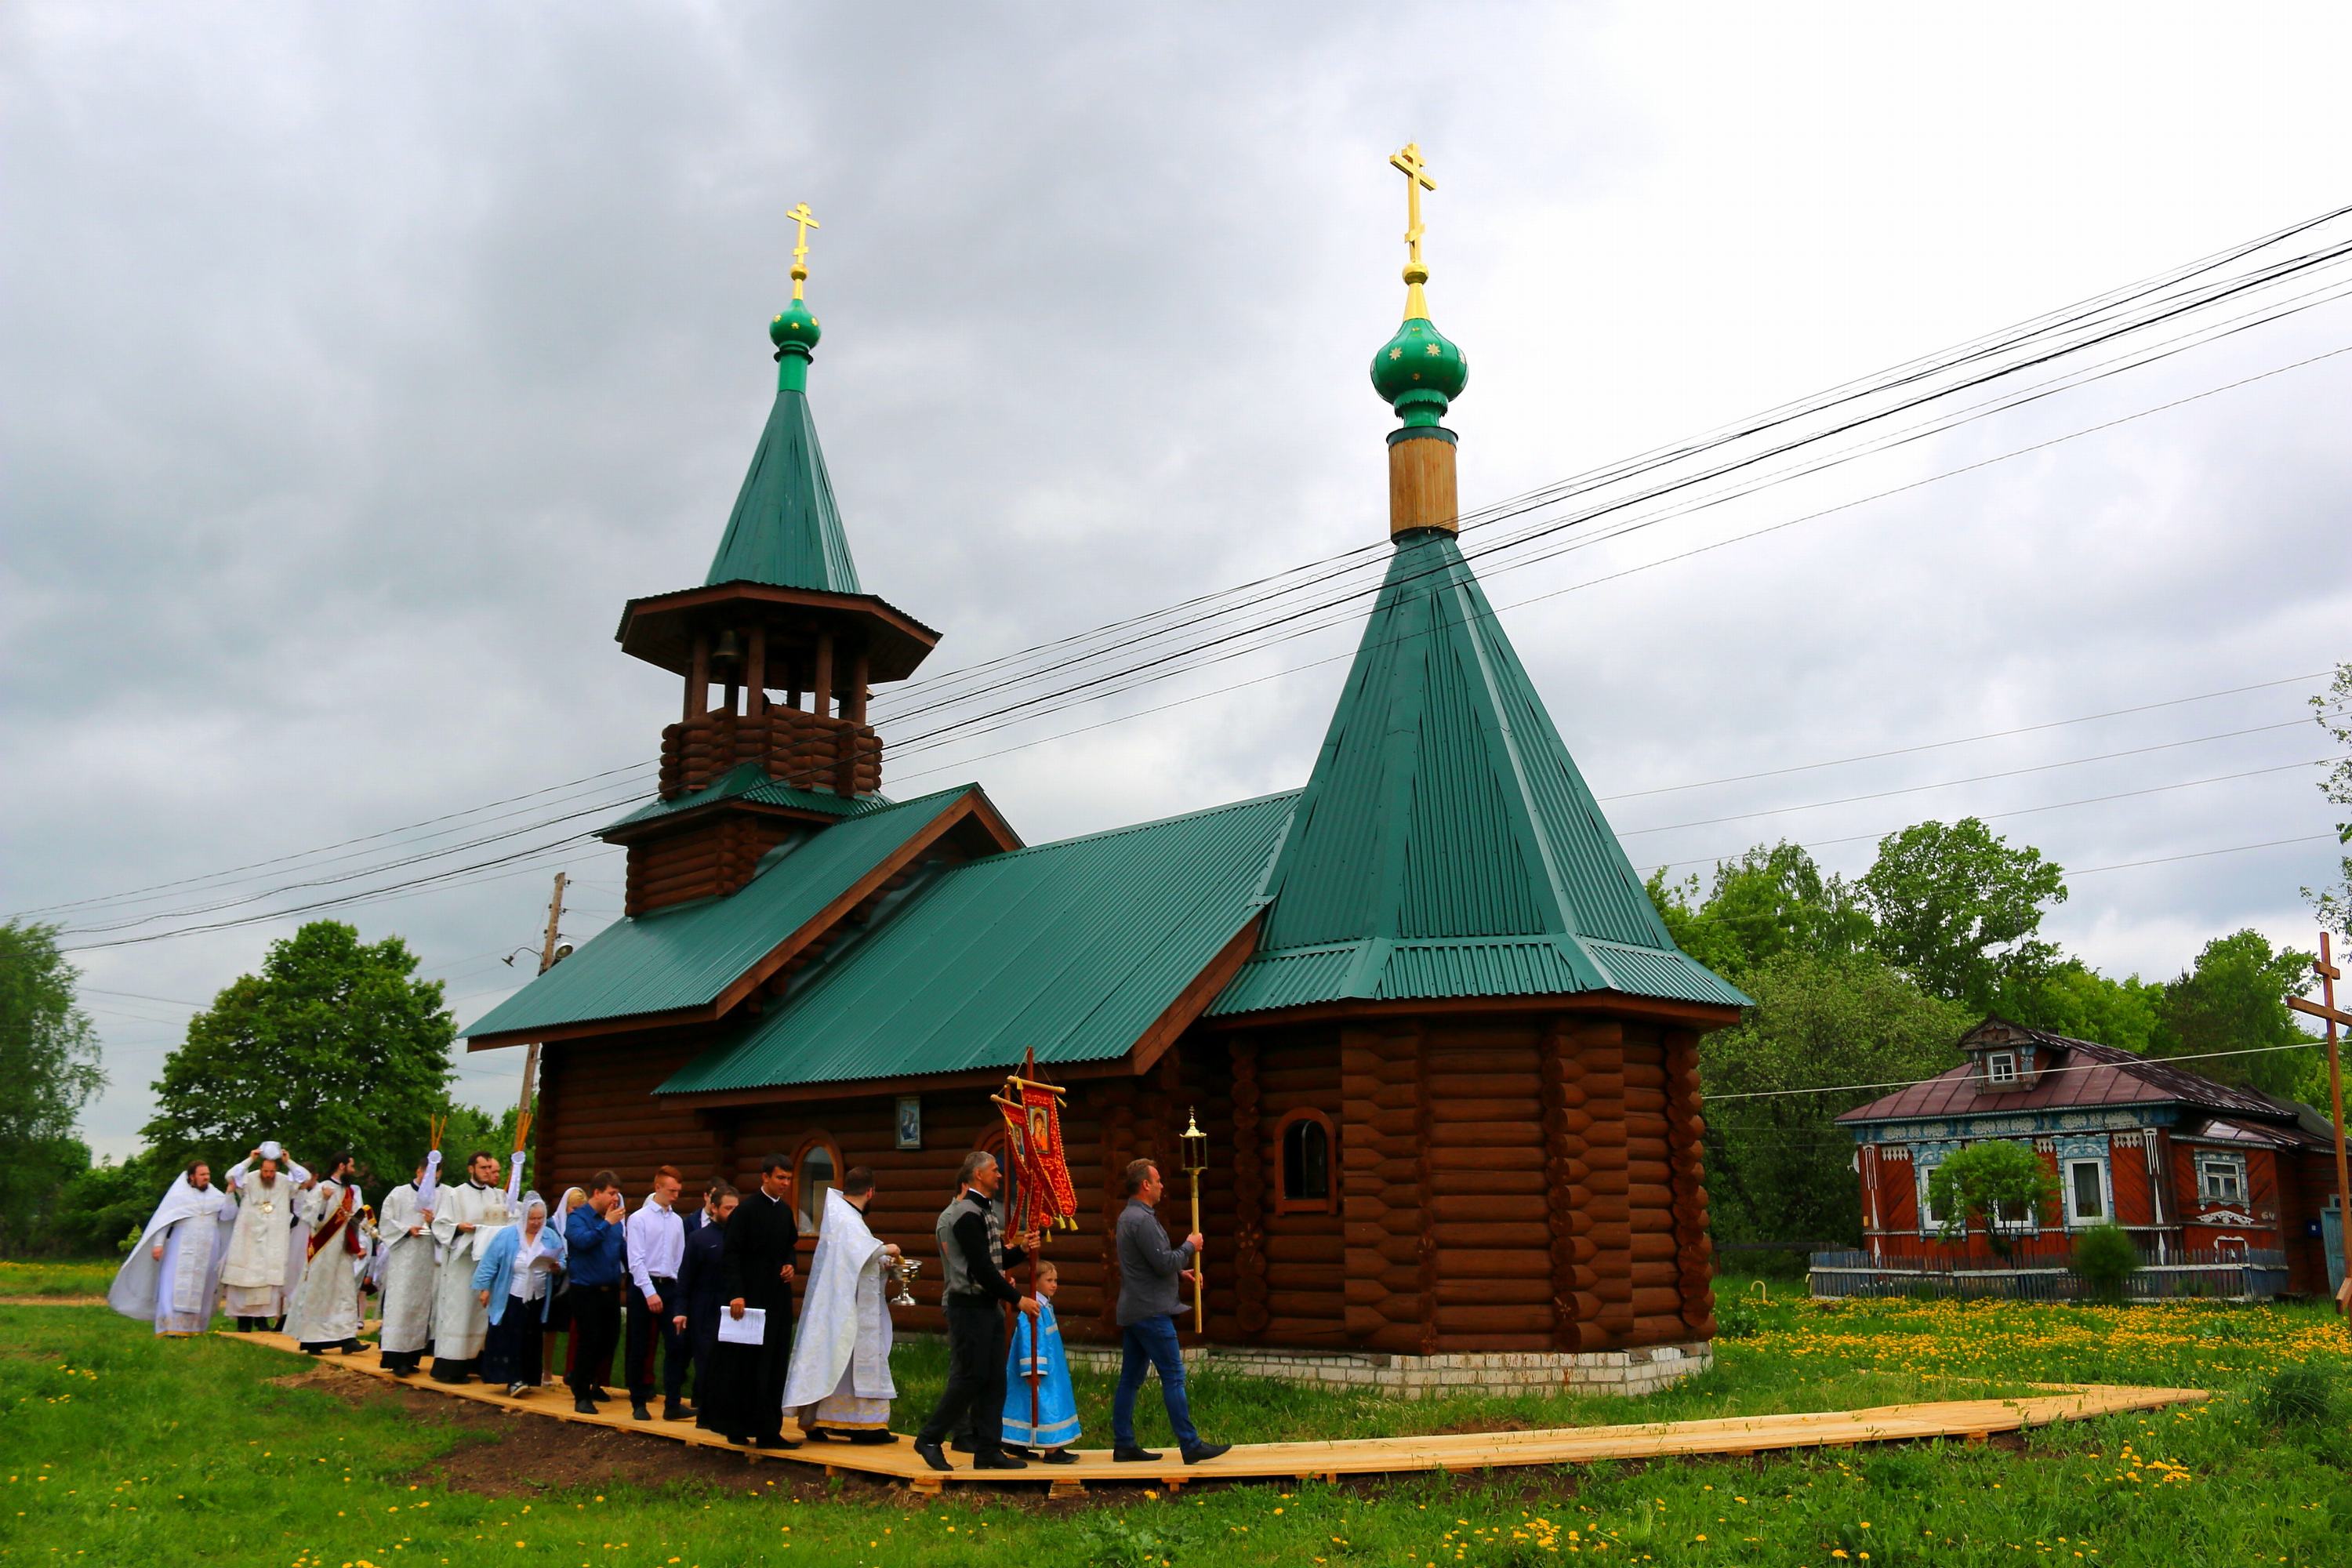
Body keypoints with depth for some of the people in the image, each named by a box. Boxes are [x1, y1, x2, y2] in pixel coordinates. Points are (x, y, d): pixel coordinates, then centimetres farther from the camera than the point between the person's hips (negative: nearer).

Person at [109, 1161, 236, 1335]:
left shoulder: (215, 1195, 9)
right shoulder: (179, 1194, 2)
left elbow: (228, 1215, -2)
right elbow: (163, 1220, 0)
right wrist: (158, 1243, -10)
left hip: (207, 1251, 3)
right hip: (182, 1249, -3)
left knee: (201, 1288, 3)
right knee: (176, 1286, -9)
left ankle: (195, 1326, 7)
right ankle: (172, 1326, -12)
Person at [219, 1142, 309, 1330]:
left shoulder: (285, 1182, 1)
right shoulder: (249, 1181, -5)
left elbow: (306, 1178, -6)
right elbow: (230, 1177, -19)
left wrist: (289, 1162, -11)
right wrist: (249, 1160, -20)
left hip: (274, 1242, 1)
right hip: (249, 1239, -1)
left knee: (271, 1277, -2)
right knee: (247, 1277, -2)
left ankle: (263, 1316, 4)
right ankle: (244, 1318, 3)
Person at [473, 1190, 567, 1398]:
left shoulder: (551, 1237, -2)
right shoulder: (507, 1236, -8)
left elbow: (562, 1263, 2)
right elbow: (490, 1263, -5)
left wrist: (557, 1267, -20)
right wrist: (484, 1288, -7)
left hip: (537, 1299, 3)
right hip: (511, 1297, -3)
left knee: (531, 1340, 8)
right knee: (511, 1338, -7)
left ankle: (525, 1379, 16)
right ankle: (513, 1380, -7)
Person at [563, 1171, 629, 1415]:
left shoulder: (616, 1220, 6)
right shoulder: (577, 1217, -9)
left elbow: (624, 1250, 14)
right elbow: (582, 1240, -28)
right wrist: (607, 1223, -25)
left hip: (611, 1290, 6)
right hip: (586, 1291, -6)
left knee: (609, 1340, 12)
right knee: (589, 1341, -7)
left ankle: (595, 1384, 32)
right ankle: (581, 1395, 6)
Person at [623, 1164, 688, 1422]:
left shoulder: (677, 1221, 9)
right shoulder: (639, 1219, -5)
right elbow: (636, 1260, -11)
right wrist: (650, 1293, -17)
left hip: (670, 1286, 4)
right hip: (644, 1286, -4)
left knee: (676, 1345, -3)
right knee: (640, 1349, 5)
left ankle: (673, 1404, -1)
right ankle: (638, 1404, 17)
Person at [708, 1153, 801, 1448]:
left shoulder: (785, 1211, 9)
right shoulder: (746, 1210, -11)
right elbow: (730, 1255, -13)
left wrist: (790, 1265, 3)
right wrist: (736, 1294, -20)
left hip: (779, 1299, 7)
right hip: (752, 1299, -7)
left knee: (775, 1366, 8)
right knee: (750, 1366, -1)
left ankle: (769, 1431, 14)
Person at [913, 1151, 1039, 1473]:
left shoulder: (978, 1212, 17)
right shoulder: (968, 1215, -16)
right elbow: (983, 1269, -20)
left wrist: (1021, 1249, 2)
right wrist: (1018, 1299, -15)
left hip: (986, 1306, 10)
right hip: (969, 1307, -10)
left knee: (994, 1380, 9)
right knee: (969, 1378, -5)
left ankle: (988, 1451, 14)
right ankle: (929, 1439, 8)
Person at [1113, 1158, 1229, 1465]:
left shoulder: (1129, 1216, 16)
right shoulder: (1142, 1220, -18)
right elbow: (1164, 1262, -20)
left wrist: (1180, 1271, 16)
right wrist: (1190, 1247, -5)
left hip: (1132, 1311, 10)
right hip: (1151, 1312, -10)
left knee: (1130, 1379, 10)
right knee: (1173, 1377, -6)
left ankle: (1123, 1444, 14)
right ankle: (1191, 1446, -4)